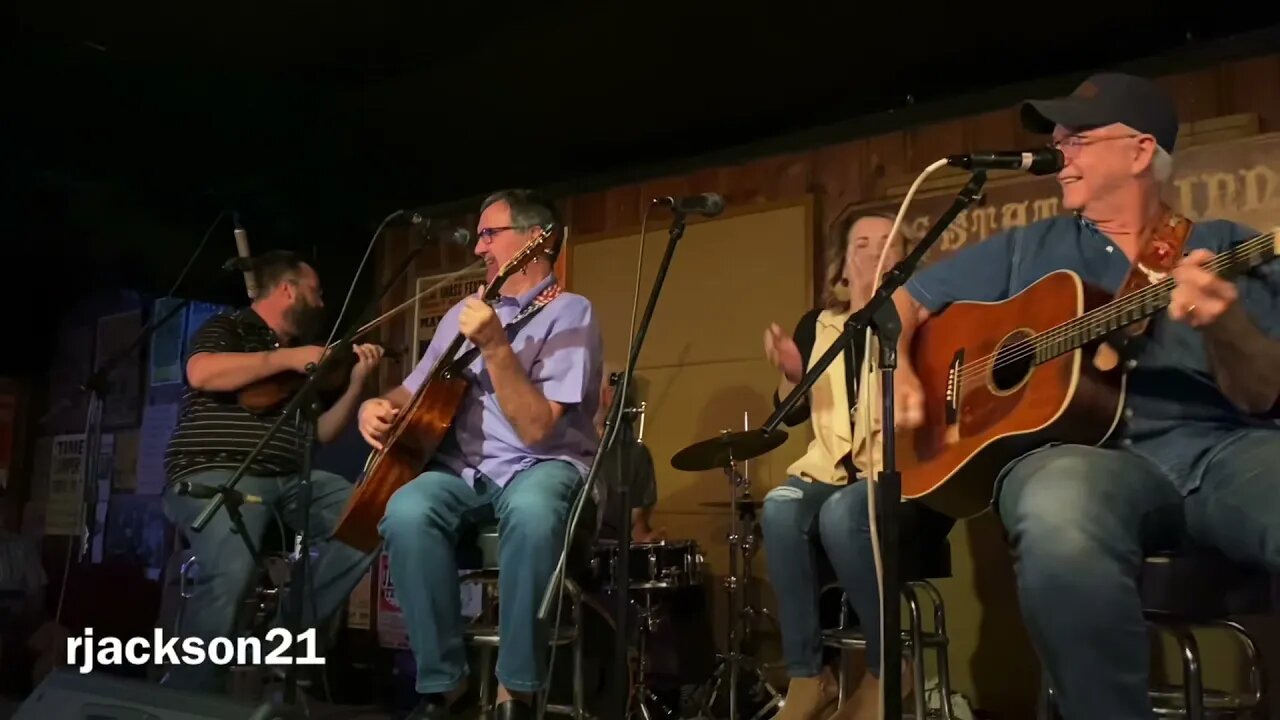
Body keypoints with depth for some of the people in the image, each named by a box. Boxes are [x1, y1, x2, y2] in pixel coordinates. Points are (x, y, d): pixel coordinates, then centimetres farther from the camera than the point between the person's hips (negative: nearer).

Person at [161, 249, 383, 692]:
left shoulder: (301, 354, 25)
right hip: (215, 475, -7)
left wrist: (356, 382, 9)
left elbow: (323, 432, 23)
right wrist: (287, 358, -14)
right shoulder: (226, 329, 6)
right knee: (231, 575, -34)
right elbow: (201, 373, -17)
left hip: (287, 480, 7)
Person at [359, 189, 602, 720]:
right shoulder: (463, 313, 15)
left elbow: (537, 430, -18)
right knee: (406, 512, -28)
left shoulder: (569, 314, -6)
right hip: (464, 470, 5)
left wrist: (495, 346, -27)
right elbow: (413, 392, 22)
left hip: (542, 467, -5)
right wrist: (377, 407, 0)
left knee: (531, 512, -40)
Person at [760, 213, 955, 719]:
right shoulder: (819, 326, 14)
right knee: (780, 508, -29)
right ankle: (807, 675, -19)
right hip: (831, 472, 4)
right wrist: (791, 376, -6)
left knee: (841, 513, -34)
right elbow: (790, 414, 14)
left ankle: (886, 669, -13)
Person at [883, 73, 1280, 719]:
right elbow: (902, 300, 21)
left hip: (1224, 447, 1)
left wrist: (1224, 326, -18)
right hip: (1079, 444, 0)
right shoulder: (1028, 248, 21)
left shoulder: (1228, 250, 17)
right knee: (1061, 528, -40)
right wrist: (897, 371, -1)